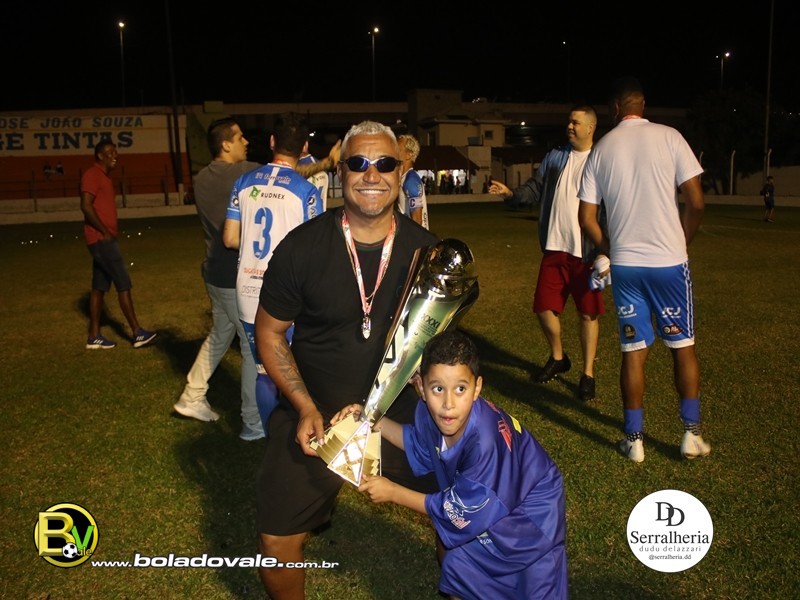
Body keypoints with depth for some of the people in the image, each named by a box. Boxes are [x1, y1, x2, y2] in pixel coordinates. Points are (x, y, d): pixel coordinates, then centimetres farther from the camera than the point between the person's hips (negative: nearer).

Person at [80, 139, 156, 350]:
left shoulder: (104, 176, 19)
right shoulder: (92, 175, -11)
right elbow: (86, 206, -20)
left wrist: (109, 233, 13)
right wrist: (105, 232, -17)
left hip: (104, 239, 10)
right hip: (101, 239, -10)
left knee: (100, 287, 9)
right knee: (124, 284, -8)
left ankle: (94, 336, 13)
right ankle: (137, 333, -5)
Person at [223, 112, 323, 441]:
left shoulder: (245, 182, 2)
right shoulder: (306, 191, -11)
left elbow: (230, 238, 5)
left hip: (248, 291, 4)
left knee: (264, 371, 17)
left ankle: (269, 432, 28)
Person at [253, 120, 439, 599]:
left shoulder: (425, 249, -8)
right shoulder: (301, 247, -14)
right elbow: (270, 332, -4)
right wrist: (306, 408, -13)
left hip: (400, 411, 2)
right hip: (314, 414, -1)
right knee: (277, 545, 1)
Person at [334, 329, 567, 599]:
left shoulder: (484, 440, -38)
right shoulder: (431, 411, -19)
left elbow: (460, 513, -25)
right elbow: (421, 445, 5)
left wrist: (393, 492, -18)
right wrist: (371, 420, -6)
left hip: (529, 510, -6)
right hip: (486, 499, 6)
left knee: (459, 561, -11)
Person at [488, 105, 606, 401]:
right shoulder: (554, 157, 12)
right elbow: (535, 189, 11)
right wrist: (510, 193, -9)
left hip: (587, 251, -4)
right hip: (555, 246, 4)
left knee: (588, 313, 4)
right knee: (545, 307, 6)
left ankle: (588, 374, 18)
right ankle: (558, 358, 31)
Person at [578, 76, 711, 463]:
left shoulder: (601, 149, 5)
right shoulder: (668, 137, -2)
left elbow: (586, 218, 4)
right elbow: (696, 203, -5)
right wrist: (681, 242, 10)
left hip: (624, 264, 2)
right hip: (669, 260, -2)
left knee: (634, 350, 9)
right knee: (683, 346, 11)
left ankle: (633, 439, 15)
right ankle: (692, 434, 17)